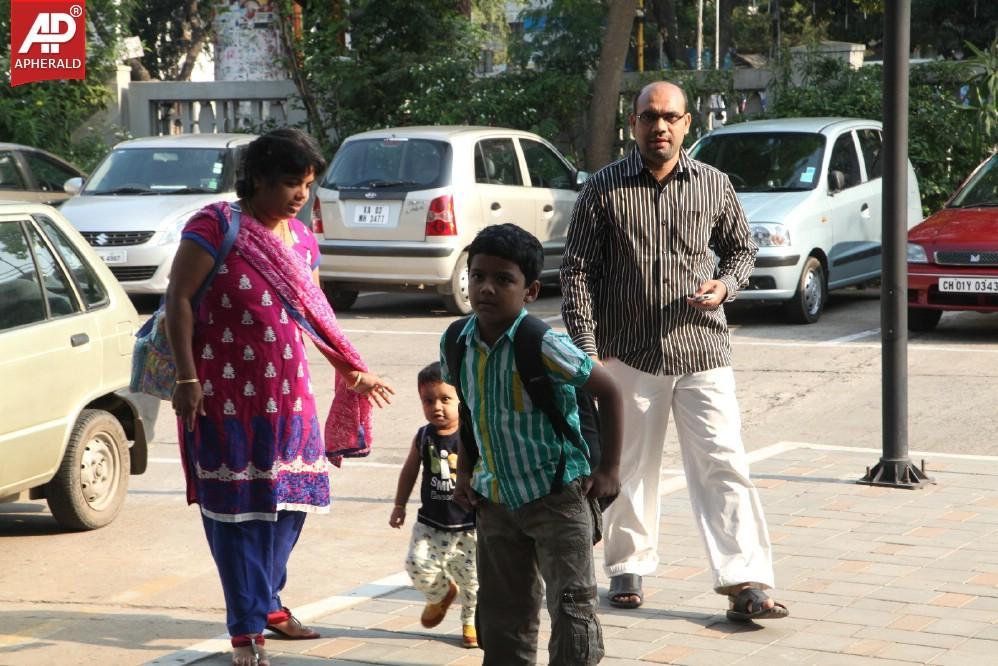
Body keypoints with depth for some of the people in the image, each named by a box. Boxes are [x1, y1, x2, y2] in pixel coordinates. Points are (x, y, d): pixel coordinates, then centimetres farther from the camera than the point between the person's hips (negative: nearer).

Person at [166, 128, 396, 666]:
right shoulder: (217, 226, -11)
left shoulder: (301, 241, 9)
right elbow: (178, 299, -13)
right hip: (228, 394, -6)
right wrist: (186, 377, -18)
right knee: (238, 505, -2)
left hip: (288, 394, 7)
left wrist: (352, 371, 23)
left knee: (289, 499, 10)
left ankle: (267, 601, 29)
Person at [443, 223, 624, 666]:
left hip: (557, 494, -6)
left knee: (572, 603, -7)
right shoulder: (457, 344, -3)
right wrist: (464, 472, 8)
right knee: (502, 612, 14)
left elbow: (607, 391, -12)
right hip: (496, 498, 6)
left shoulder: (542, 346, -21)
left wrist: (608, 470, -10)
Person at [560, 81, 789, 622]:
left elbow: (742, 248, 18)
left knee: (723, 465, -7)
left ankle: (744, 582, -8)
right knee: (630, 468, 10)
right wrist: (586, 347, -6)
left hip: (703, 352, 1)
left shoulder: (714, 185, 5)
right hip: (629, 353, 0)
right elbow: (577, 271, 1)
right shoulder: (604, 189, 0)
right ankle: (627, 569, 25)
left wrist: (724, 285, -5)